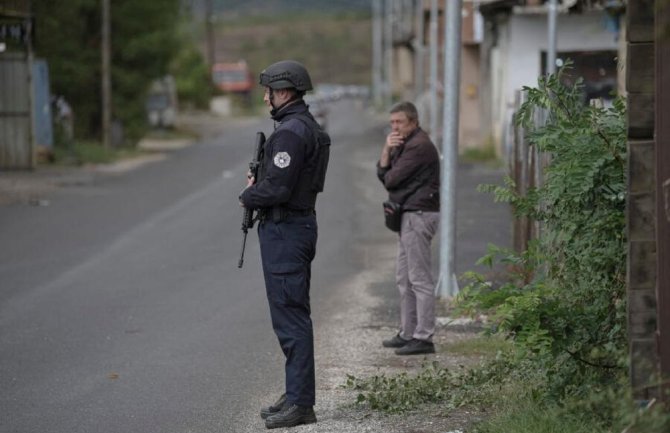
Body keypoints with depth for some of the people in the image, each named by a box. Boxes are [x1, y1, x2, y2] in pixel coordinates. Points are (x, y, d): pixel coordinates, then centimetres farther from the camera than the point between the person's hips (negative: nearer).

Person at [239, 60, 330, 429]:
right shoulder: (307, 126, 15)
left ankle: (300, 403, -7)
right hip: (298, 223, 11)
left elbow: (277, 189, -24)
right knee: (292, 316, 15)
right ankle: (296, 395, 21)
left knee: (290, 317, -9)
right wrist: (258, 184, 9)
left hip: (284, 231, -11)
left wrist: (248, 196, -5)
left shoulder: (290, 132, -19)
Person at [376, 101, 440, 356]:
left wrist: (388, 174, 5)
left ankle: (424, 338, -9)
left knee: (420, 279, -10)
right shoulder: (405, 144, 18)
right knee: (404, 278, 15)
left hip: (419, 215, -11)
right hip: (409, 216, 11)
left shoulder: (419, 146, -15)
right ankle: (408, 333, 21)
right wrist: (387, 150, -6)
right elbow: (382, 173, 10)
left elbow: (391, 179, -18)